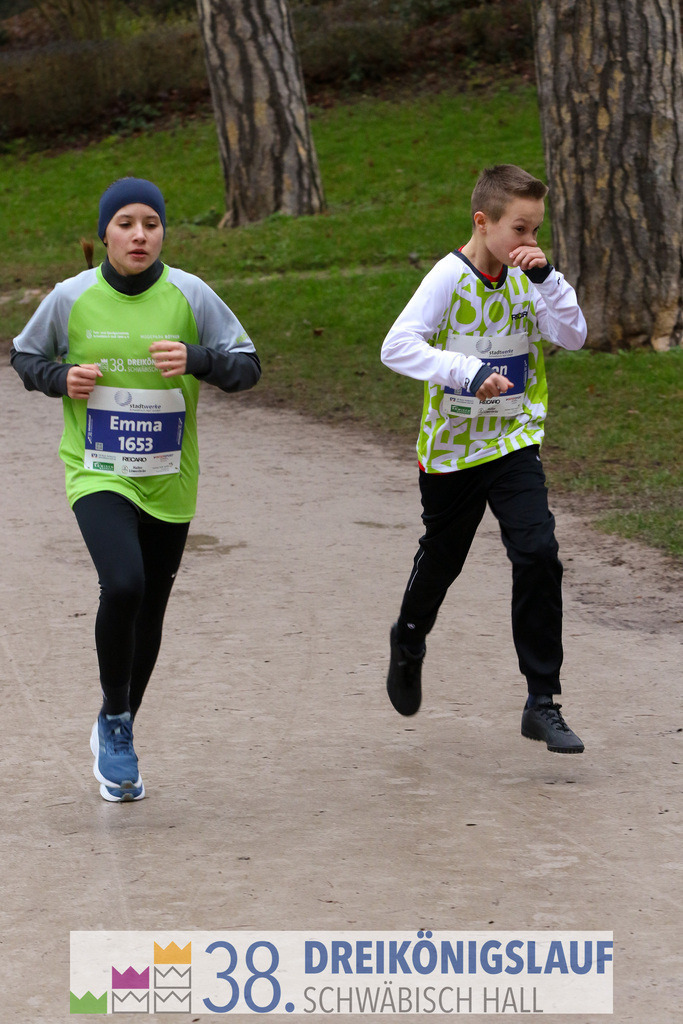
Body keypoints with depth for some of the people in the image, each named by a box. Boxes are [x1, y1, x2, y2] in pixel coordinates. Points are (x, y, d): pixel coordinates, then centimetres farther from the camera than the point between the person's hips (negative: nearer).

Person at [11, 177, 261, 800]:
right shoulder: (72, 298, -4)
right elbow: (25, 355, 12)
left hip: (168, 484, 2)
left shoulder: (191, 296, -4)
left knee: (148, 615, 11)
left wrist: (197, 360, -19)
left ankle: (115, 735, 34)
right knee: (123, 585, -26)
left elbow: (248, 366, 1)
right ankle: (116, 721, -4)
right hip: (97, 475, -2)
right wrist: (61, 378, -9)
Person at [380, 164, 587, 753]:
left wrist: (545, 278, -18)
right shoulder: (451, 276, -16)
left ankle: (543, 703, -7)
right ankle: (409, 641, 50)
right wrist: (469, 372, -33)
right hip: (452, 446, -3)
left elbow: (572, 337, -7)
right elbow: (397, 346, -25)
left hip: (514, 441, 3)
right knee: (442, 557, 15)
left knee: (538, 555, -13)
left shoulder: (525, 277, -1)